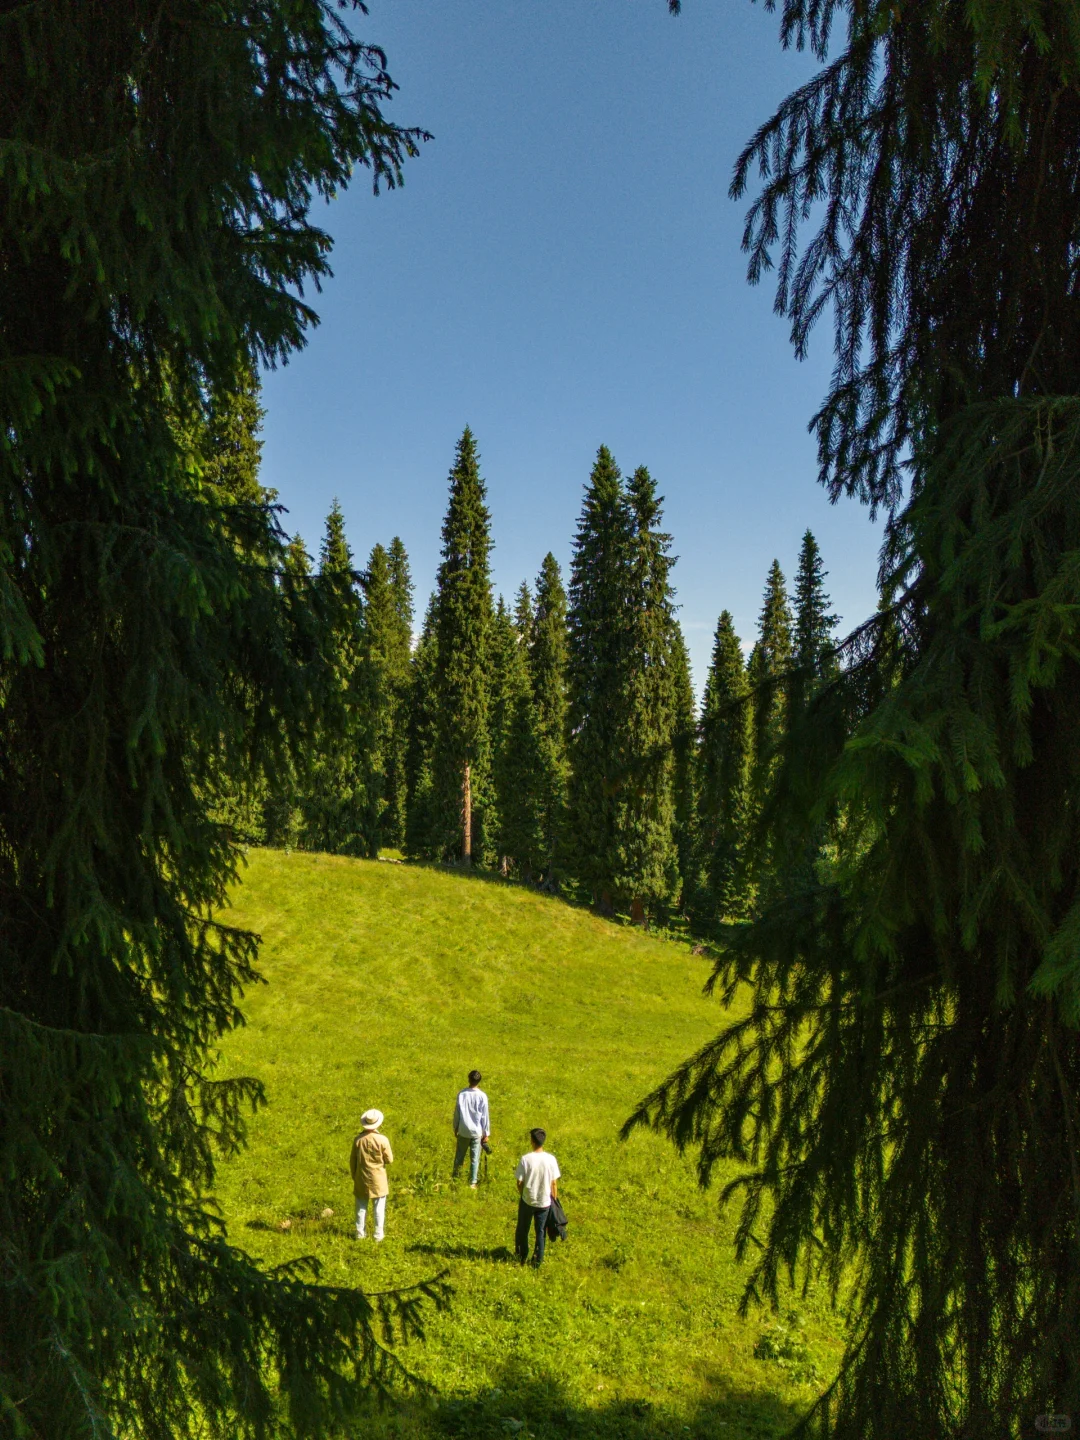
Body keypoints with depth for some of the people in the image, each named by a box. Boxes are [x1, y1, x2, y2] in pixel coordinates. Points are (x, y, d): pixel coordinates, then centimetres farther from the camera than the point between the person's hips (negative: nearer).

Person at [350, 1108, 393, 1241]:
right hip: (378, 1180, -2)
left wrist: (354, 1176, 14)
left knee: (361, 1207, 14)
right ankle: (378, 1235, 12)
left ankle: (360, 1234, 20)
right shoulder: (382, 1140, -17)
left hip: (361, 1180, 2)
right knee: (379, 1208, 8)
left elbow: (352, 1160, 0)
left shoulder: (358, 1139, -8)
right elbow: (389, 1160, -9)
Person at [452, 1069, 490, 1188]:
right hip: (477, 1131, -1)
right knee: (474, 1159, 8)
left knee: (459, 1156, 17)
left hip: (463, 1130, 2)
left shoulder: (461, 1094, -10)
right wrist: (486, 1133, 2)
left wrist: (455, 1127, 13)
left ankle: (455, 1179, 28)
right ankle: (472, 1183, 12)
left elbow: (457, 1112, -2)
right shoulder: (482, 1096, -13)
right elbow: (485, 1116, -7)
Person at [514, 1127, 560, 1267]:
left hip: (527, 1201, -1)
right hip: (544, 1202, 1)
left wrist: (522, 1194, 7)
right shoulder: (551, 1159, -14)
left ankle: (522, 1256, 34)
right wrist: (554, 1199, 9)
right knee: (541, 1231, 19)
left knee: (523, 1229, 21)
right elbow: (554, 1183, -6)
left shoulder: (525, 1159, -20)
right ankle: (538, 1259, 27)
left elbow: (519, 1182, -13)